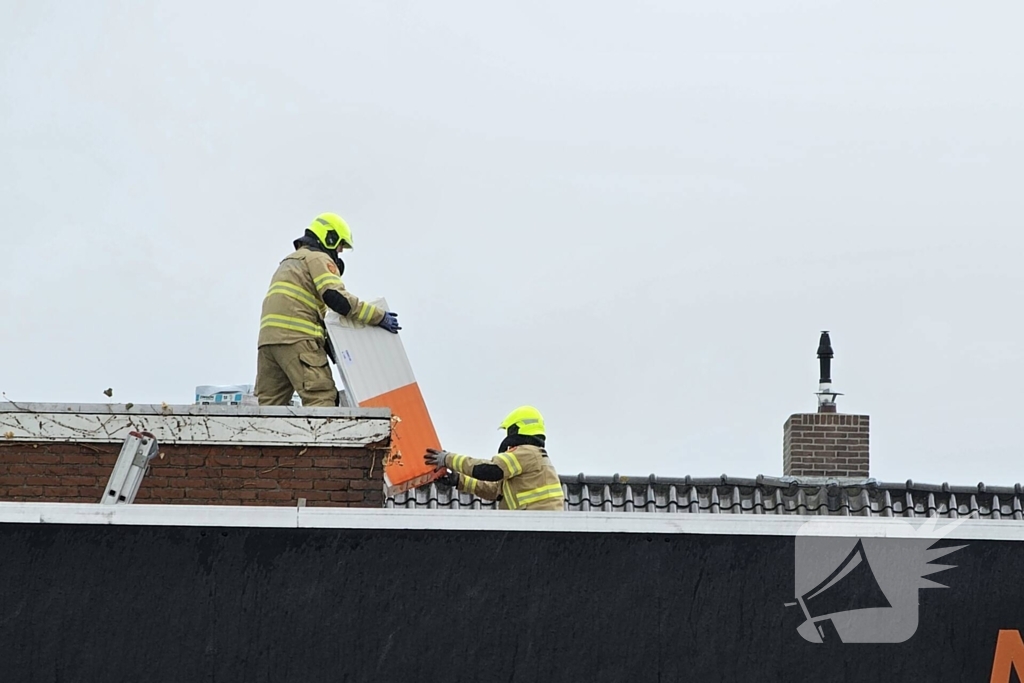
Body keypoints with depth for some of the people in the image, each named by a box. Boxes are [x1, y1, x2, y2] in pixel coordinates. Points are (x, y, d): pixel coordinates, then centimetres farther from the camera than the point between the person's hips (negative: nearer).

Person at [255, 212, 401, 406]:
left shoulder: (289, 262, 33)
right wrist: (378, 316, -8)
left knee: (270, 403, 7)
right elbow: (335, 297, -13)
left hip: (268, 337, 9)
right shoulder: (318, 259, 4)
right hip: (296, 338, -9)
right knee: (321, 398, -17)